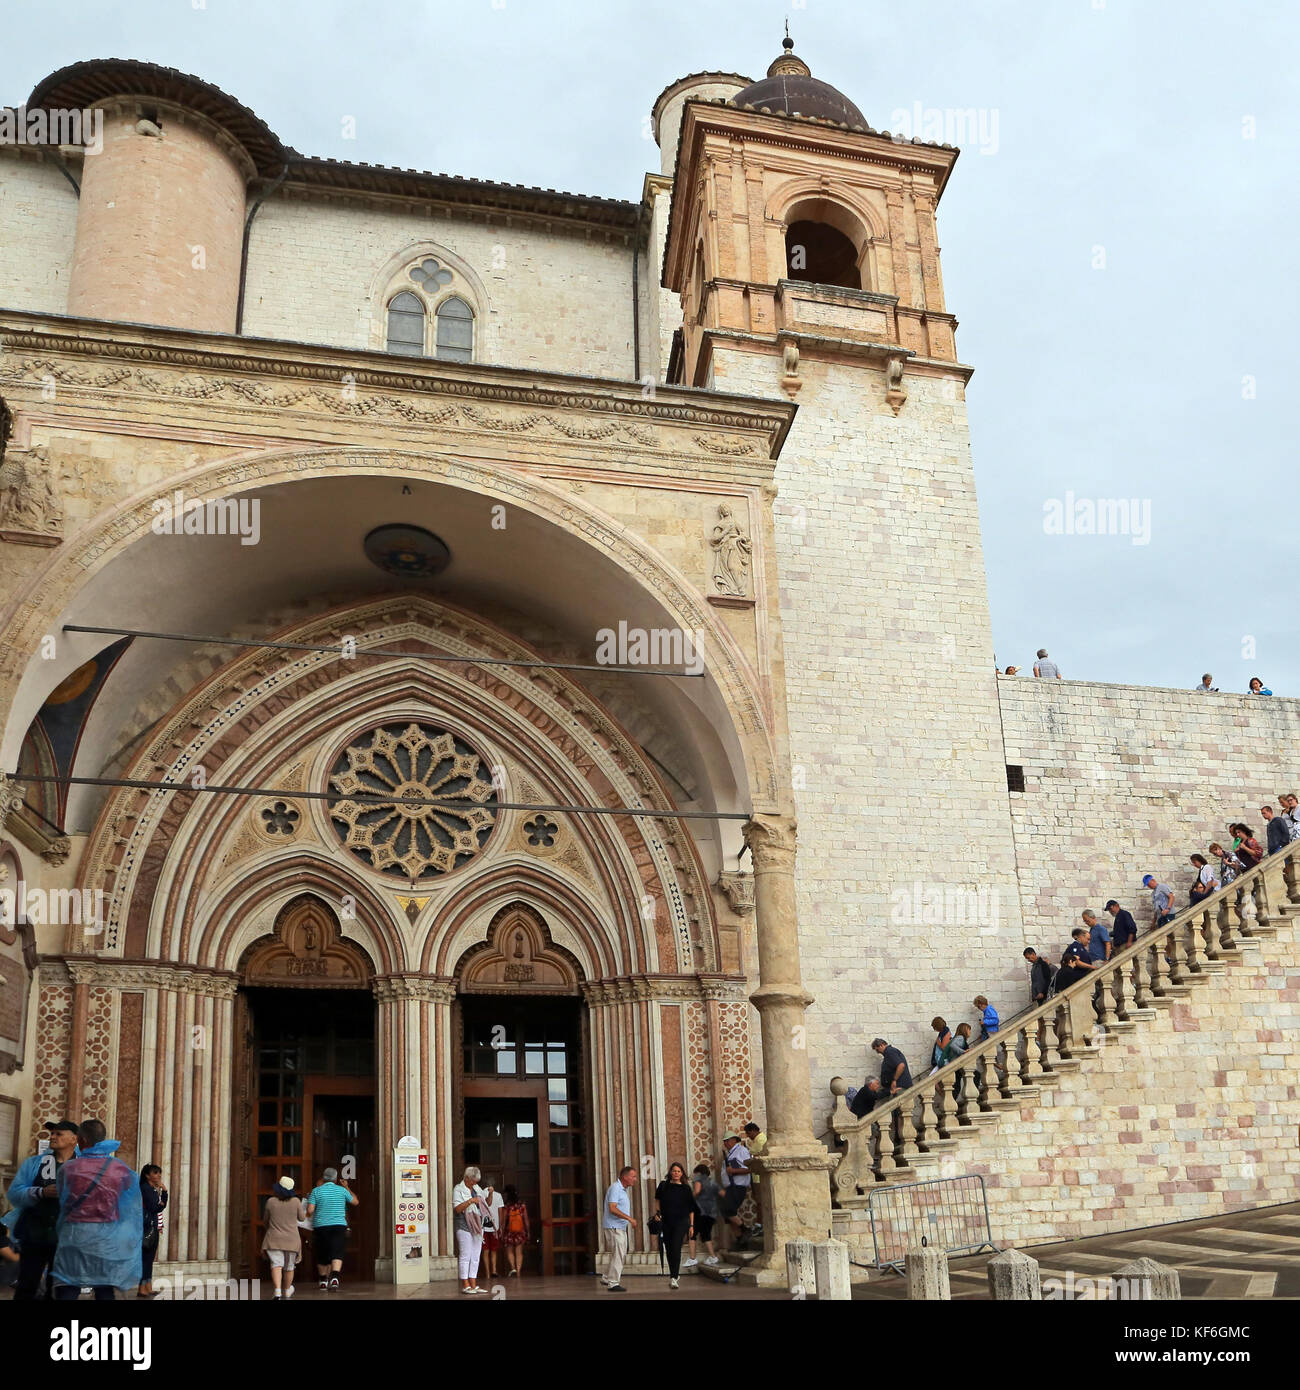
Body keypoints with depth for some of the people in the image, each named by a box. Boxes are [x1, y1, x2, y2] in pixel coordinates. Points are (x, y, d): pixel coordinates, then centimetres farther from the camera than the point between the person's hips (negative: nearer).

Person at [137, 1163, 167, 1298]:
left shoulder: (155, 1189, 17)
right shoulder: (145, 1188, -10)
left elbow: (163, 1205, 13)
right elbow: (154, 1208, -15)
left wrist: (164, 1190, 5)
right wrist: (161, 1204, 4)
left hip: (154, 1227, 9)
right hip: (148, 1227, -9)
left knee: (150, 1258, 10)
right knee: (145, 1257, -7)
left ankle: (149, 1288, 12)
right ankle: (142, 1288, -5)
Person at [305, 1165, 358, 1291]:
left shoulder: (316, 1191, -1)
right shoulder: (342, 1190, 3)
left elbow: (310, 1210, -7)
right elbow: (355, 1202, 18)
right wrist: (347, 1188, 29)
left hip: (320, 1227, 1)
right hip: (339, 1226, -1)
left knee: (322, 1255, 15)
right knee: (337, 1253, -8)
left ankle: (323, 1280, 24)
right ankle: (334, 1277, -29)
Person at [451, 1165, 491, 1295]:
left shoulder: (477, 1188, 16)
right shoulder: (458, 1189, -5)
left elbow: (488, 1203, 22)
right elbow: (457, 1208, -15)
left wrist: (490, 1193, 4)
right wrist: (470, 1201, -24)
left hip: (477, 1226, 7)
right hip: (464, 1226, -7)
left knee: (475, 1257, 7)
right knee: (465, 1256, -7)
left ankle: (473, 1285, 10)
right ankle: (465, 1285, -3)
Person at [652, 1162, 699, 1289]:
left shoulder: (686, 1188, 2)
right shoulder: (663, 1186, 4)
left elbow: (691, 1208, 6)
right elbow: (657, 1199, 18)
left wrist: (691, 1225, 5)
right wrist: (657, 1212, 3)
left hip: (681, 1221, -2)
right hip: (666, 1221, 2)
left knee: (676, 1248, -13)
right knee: (669, 1249, 9)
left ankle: (673, 1278, -17)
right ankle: (675, 1274, 27)